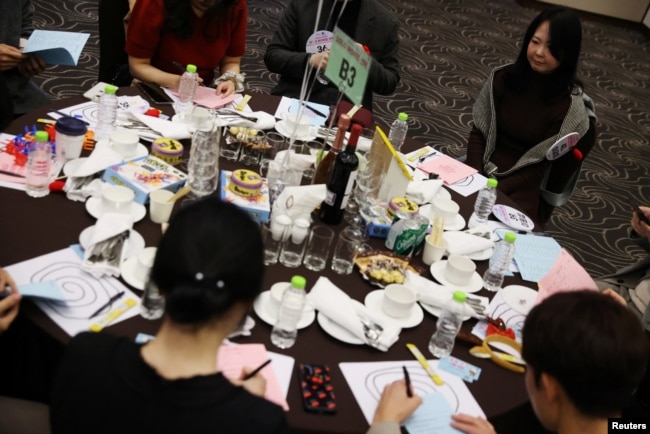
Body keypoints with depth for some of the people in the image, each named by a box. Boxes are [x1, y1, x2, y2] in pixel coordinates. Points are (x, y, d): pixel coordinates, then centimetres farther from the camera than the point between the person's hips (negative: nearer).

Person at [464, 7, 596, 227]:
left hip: (523, 189, -3)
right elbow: (479, 131, 2)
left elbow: (541, 165, -10)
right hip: (483, 169, 3)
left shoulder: (570, 105, -12)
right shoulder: (503, 77, -1)